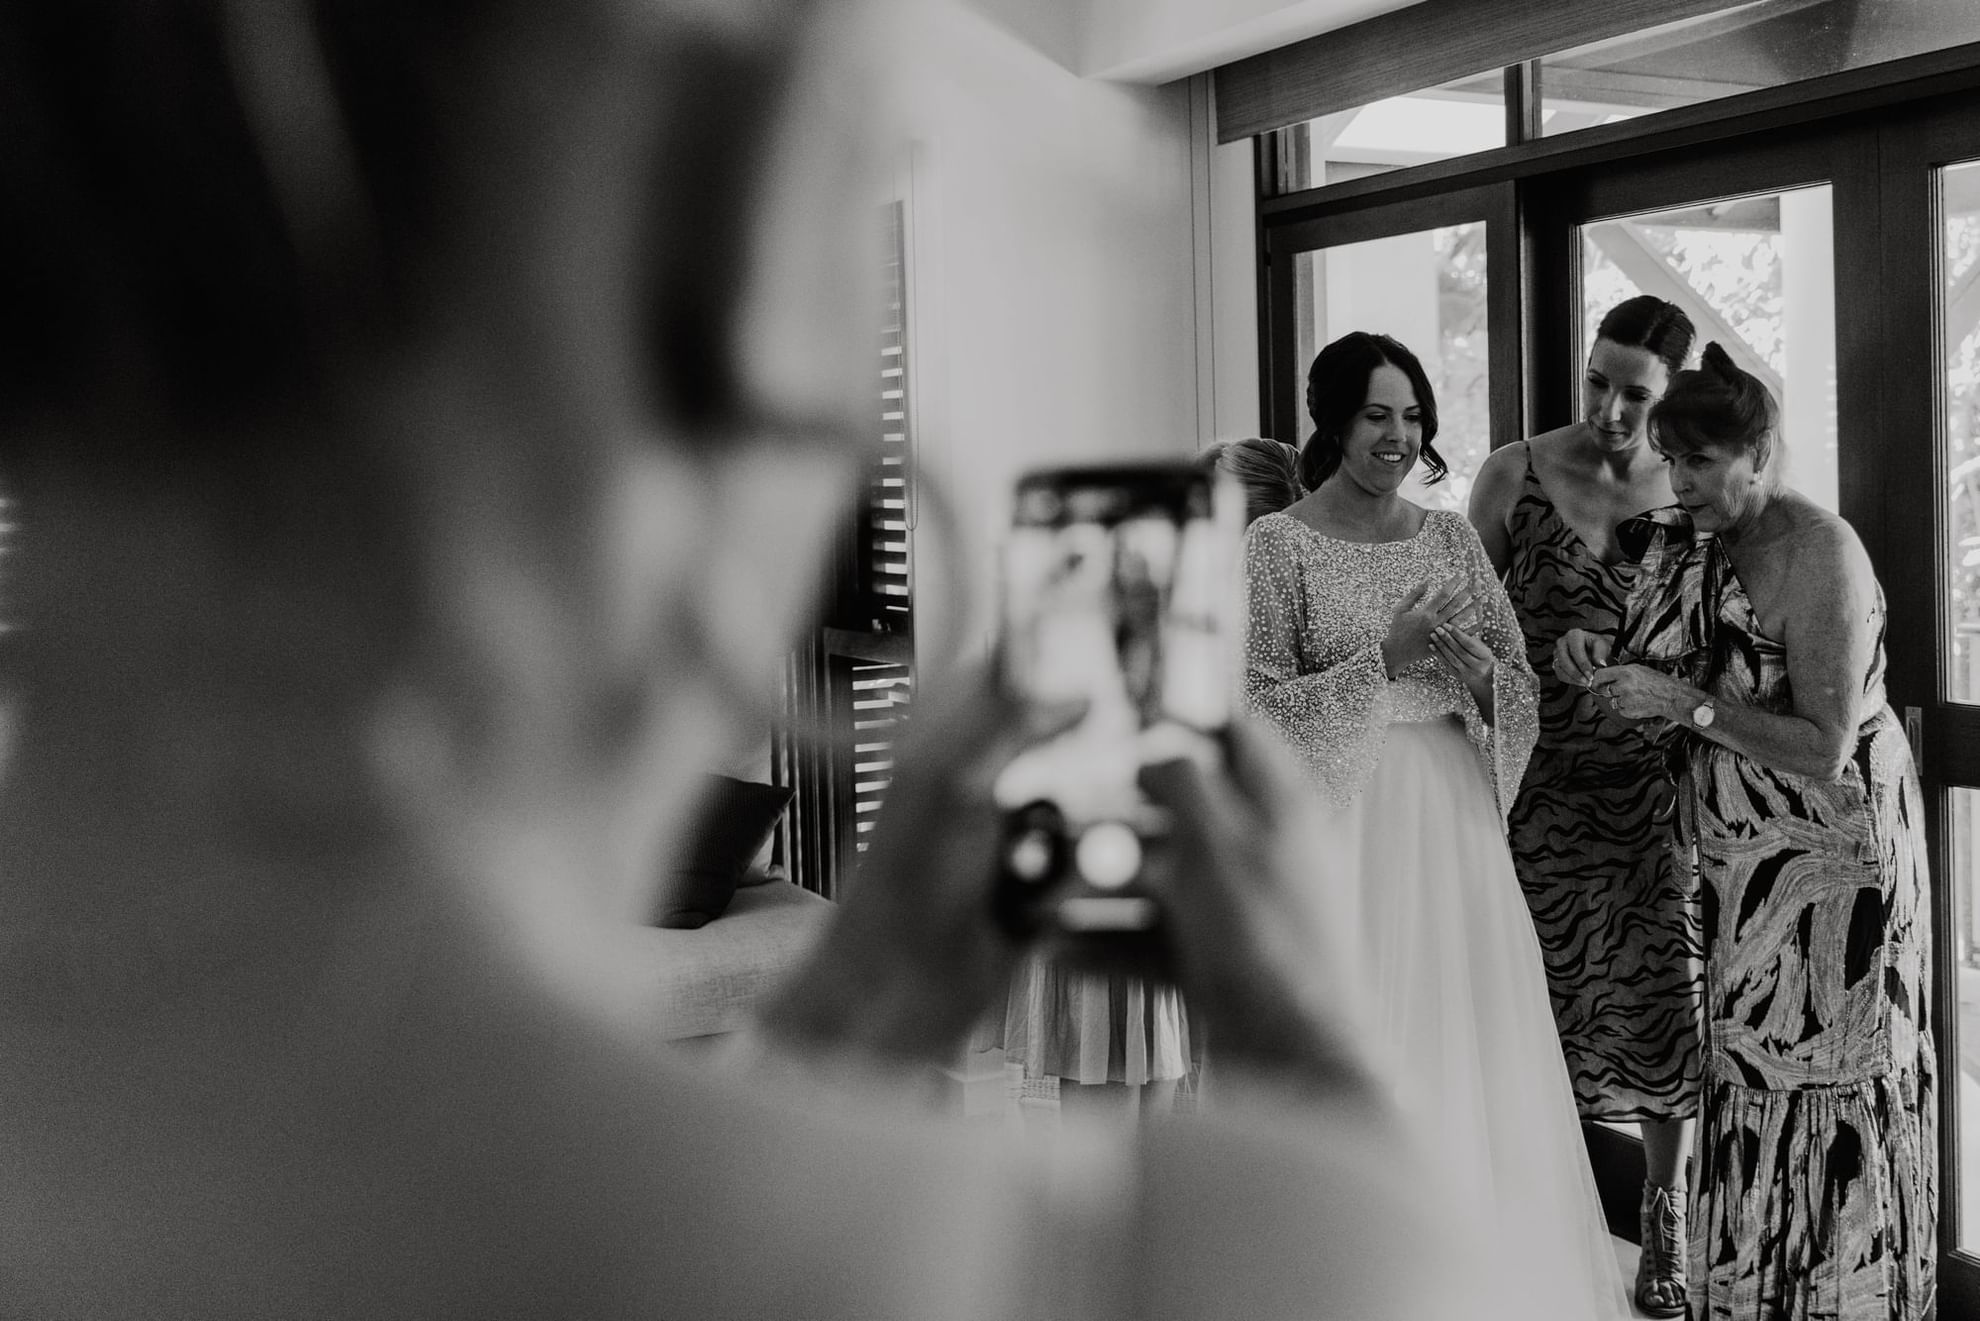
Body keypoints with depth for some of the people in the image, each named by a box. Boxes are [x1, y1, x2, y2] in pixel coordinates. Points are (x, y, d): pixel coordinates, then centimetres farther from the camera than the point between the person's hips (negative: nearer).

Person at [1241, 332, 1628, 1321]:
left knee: (1474, 1046, 7)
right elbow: (1261, 711, -10)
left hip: (1455, 820, 4)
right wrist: (1384, 655, -17)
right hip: (1344, 821, -4)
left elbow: (1516, 690, 9)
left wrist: (1466, 649, -12)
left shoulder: (1450, 536, 10)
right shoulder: (1277, 545, -4)